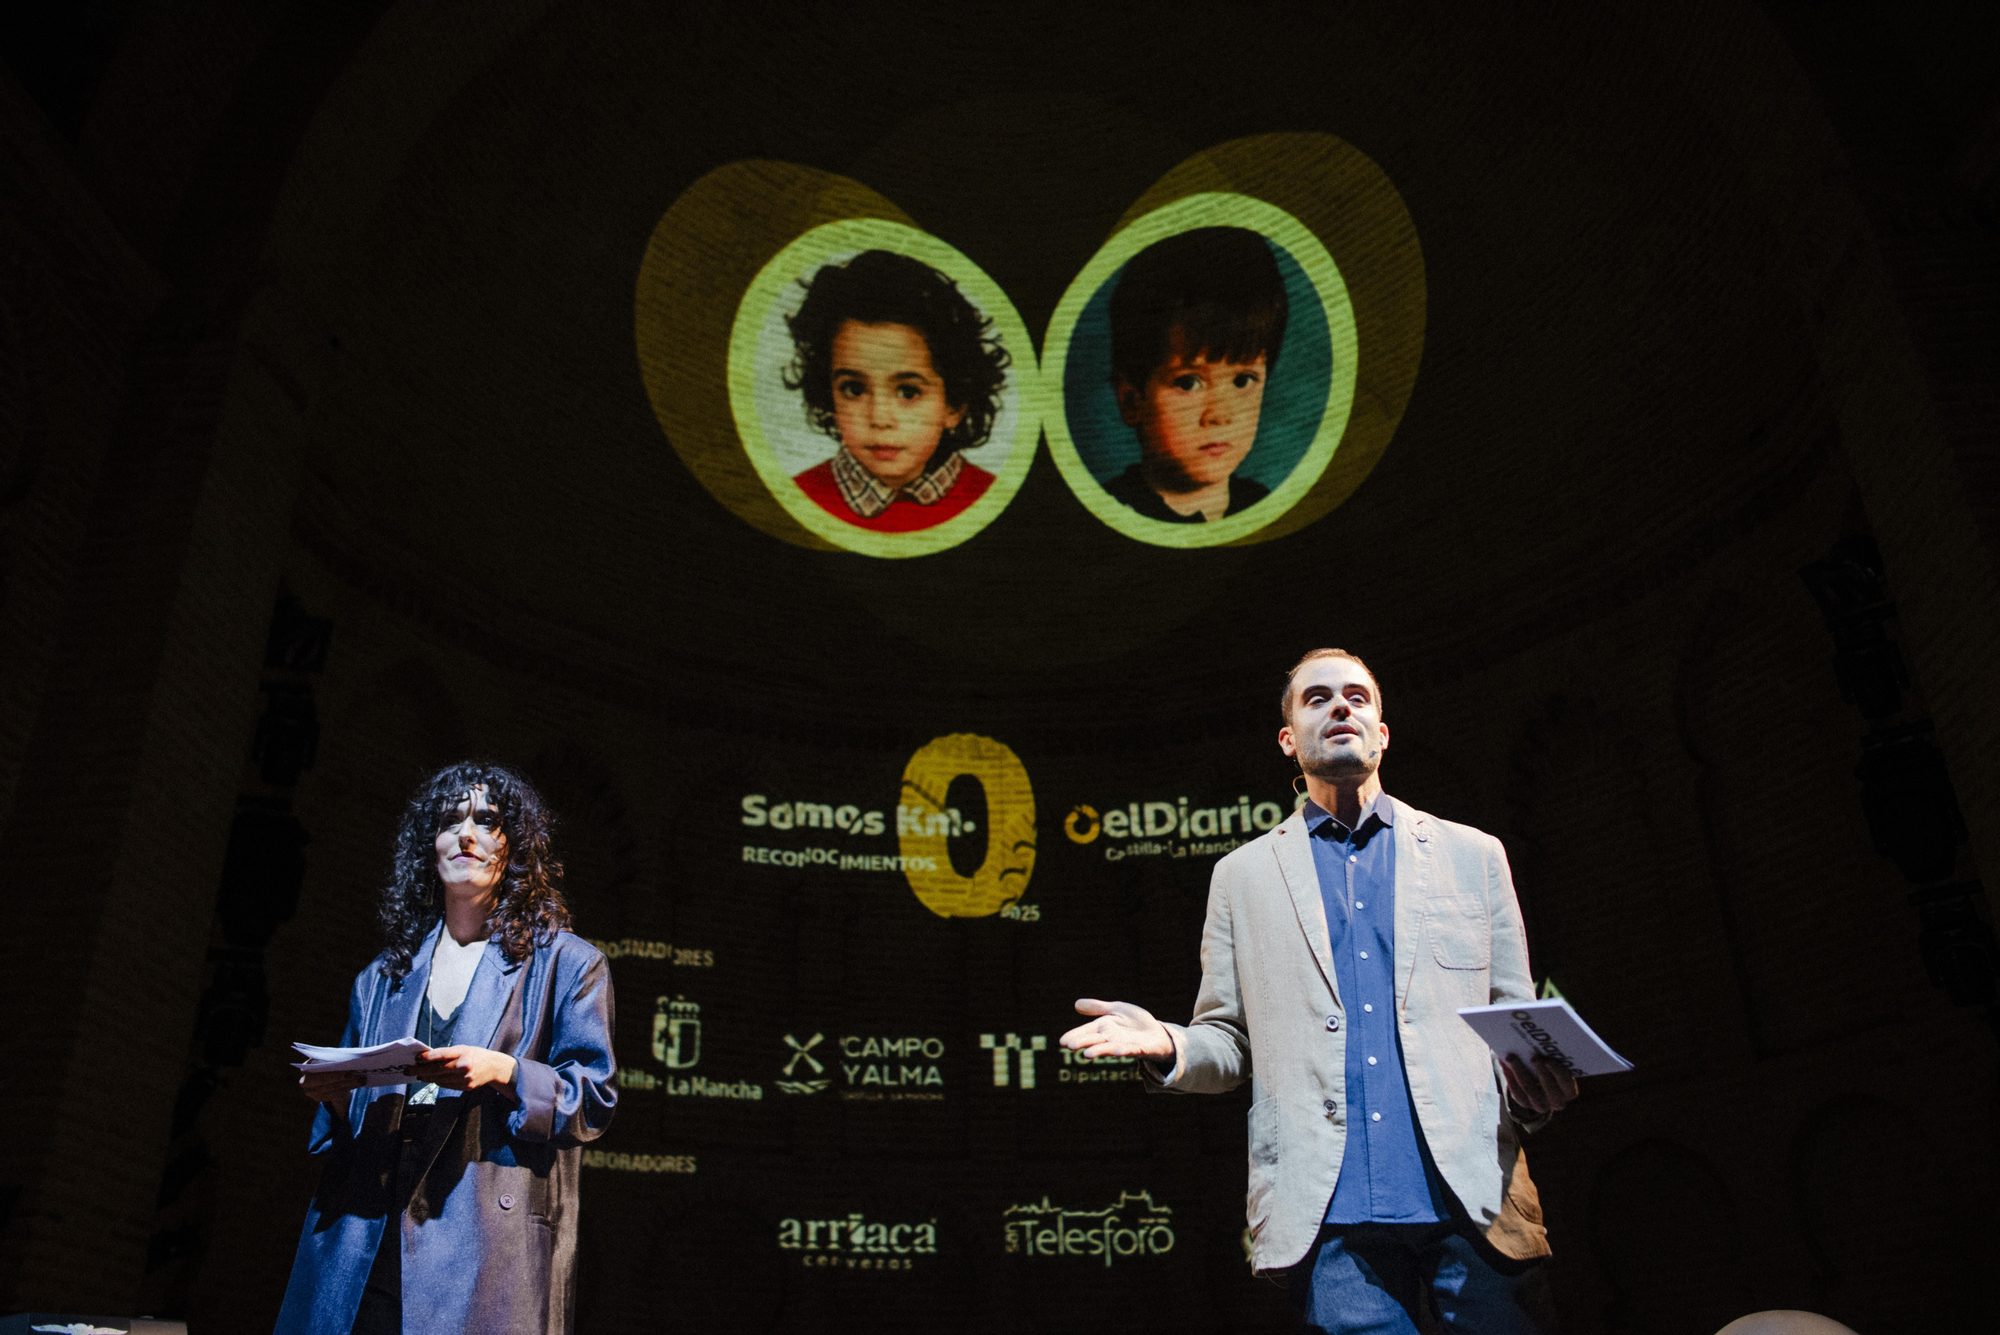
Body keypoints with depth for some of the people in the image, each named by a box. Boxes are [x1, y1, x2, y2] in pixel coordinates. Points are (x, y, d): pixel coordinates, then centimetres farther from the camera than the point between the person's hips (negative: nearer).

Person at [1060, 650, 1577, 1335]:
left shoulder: (1471, 855, 14)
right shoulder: (1243, 874, 13)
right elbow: (1227, 1045, 13)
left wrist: (1538, 1081, -10)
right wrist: (1166, 1044, -10)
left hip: (1475, 1202, 1)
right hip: (1334, 1217, 0)